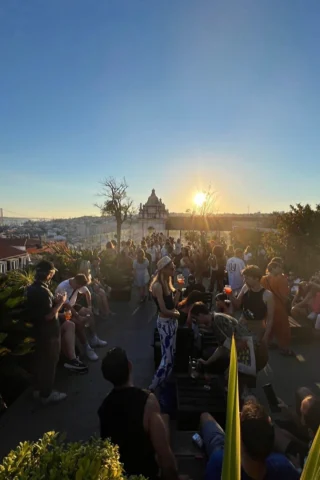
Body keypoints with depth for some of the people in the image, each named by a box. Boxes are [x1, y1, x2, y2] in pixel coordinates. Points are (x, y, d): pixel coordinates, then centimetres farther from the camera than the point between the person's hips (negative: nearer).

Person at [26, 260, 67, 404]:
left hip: (40, 331, 10)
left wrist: (54, 300, 3)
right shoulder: (42, 291, -27)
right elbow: (49, 315, -26)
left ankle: (39, 389, 37)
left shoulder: (33, 288, 4)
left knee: (41, 360, 22)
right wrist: (60, 302, -16)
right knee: (49, 362, 6)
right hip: (49, 333, -9)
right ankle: (46, 394, 21)